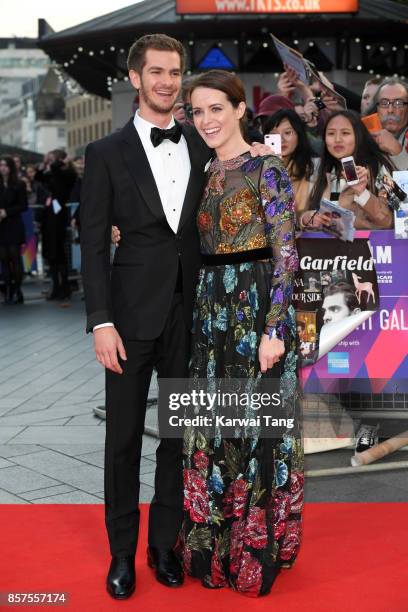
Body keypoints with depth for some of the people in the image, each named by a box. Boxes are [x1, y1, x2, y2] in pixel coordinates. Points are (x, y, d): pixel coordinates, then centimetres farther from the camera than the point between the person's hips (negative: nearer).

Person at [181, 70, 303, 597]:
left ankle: (258, 549, 16)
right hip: (210, 310, 7)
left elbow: (286, 252, -13)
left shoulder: (266, 170, -9)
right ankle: (214, 547, 25)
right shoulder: (202, 173, 12)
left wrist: (274, 328, -18)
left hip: (257, 307, -7)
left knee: (254, 426, 1)